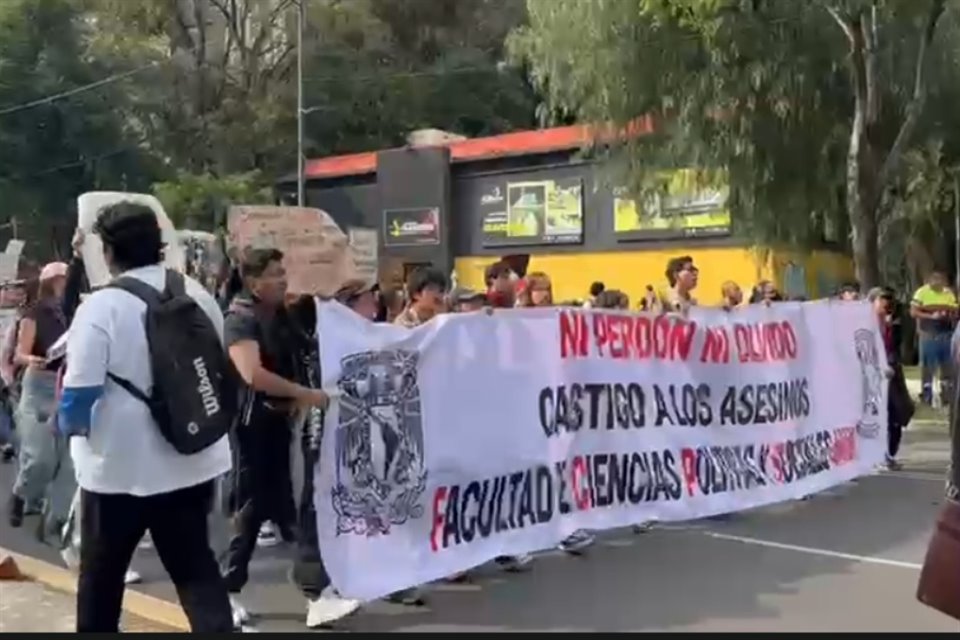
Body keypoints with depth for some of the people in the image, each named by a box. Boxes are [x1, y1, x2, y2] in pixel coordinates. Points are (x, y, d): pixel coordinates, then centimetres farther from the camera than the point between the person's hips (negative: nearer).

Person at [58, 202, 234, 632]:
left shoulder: (101, 305, -15)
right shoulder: (196, 295, 2)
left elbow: (79, 395, -16)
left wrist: (70, 425, 4)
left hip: (119, 465, -4)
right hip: (192, 459, 5)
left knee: (101, 573, 16)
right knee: (195, 567, 11)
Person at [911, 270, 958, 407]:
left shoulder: (949, 293, 9)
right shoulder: (921, 293, -4)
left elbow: (955, 311, 14)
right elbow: (913, 312, -8)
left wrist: (952, 314, -9)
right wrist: (930, 316, -18)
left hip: (946, 334, 4)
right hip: (928, 334, -4)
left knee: (947, 364, 8)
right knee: (927, 364, -1)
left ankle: (947, 394, 17)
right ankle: (926, 393, 7)